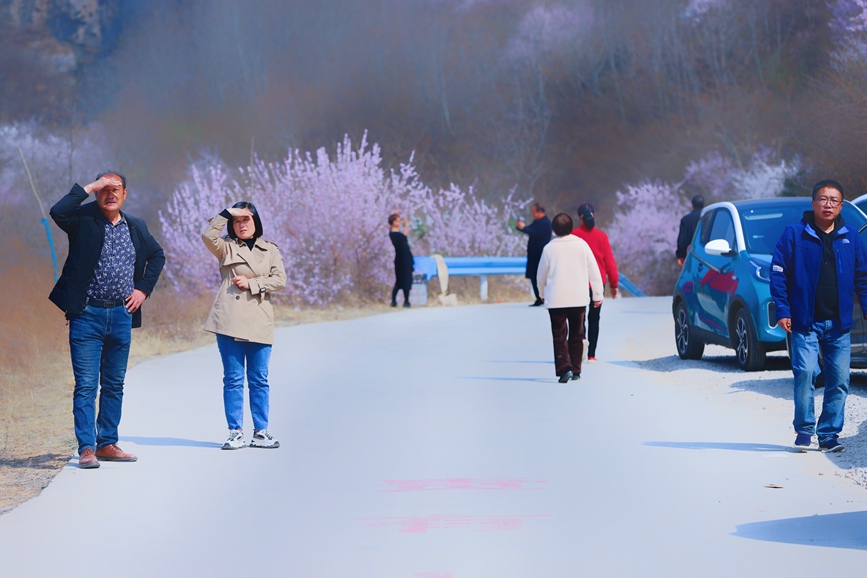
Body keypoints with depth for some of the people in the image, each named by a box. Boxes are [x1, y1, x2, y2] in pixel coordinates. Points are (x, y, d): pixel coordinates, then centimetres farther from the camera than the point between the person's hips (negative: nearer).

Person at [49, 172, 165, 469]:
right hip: (87, 314, -5)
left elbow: (157, 255, 25)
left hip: (122, 314, 5)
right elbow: (58, 212, -25)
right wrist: (88, 188, -17)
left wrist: (143, 289, 12)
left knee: (114, 384, 10)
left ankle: (107, 444, 18)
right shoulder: (83, 219, -3)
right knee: (86, 384, -7)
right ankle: (86, 448, -7)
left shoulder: (136, 227, 11)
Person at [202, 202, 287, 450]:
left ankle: (260, 432, 9)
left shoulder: (270, 251, 15)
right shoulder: (227, 248, 10)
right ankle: (235, 432, 2)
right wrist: (226, 214, -9)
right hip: (230, 322, -2)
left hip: (259, 323, 2)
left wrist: (251, 284, -6)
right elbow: (208, 236, -10)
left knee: (259, 380, 4)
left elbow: (280, 280, 4)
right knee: (233, 379, -1)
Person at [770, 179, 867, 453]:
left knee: (839, 380, 1)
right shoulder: (794, 234, -1)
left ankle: (829, 434, 12)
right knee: (805, 371, -15)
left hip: (839, 324, 3)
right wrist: (782, 311, -7)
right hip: (805, 322, -3)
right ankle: (804, 430, -1)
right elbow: (778, 273, -1)